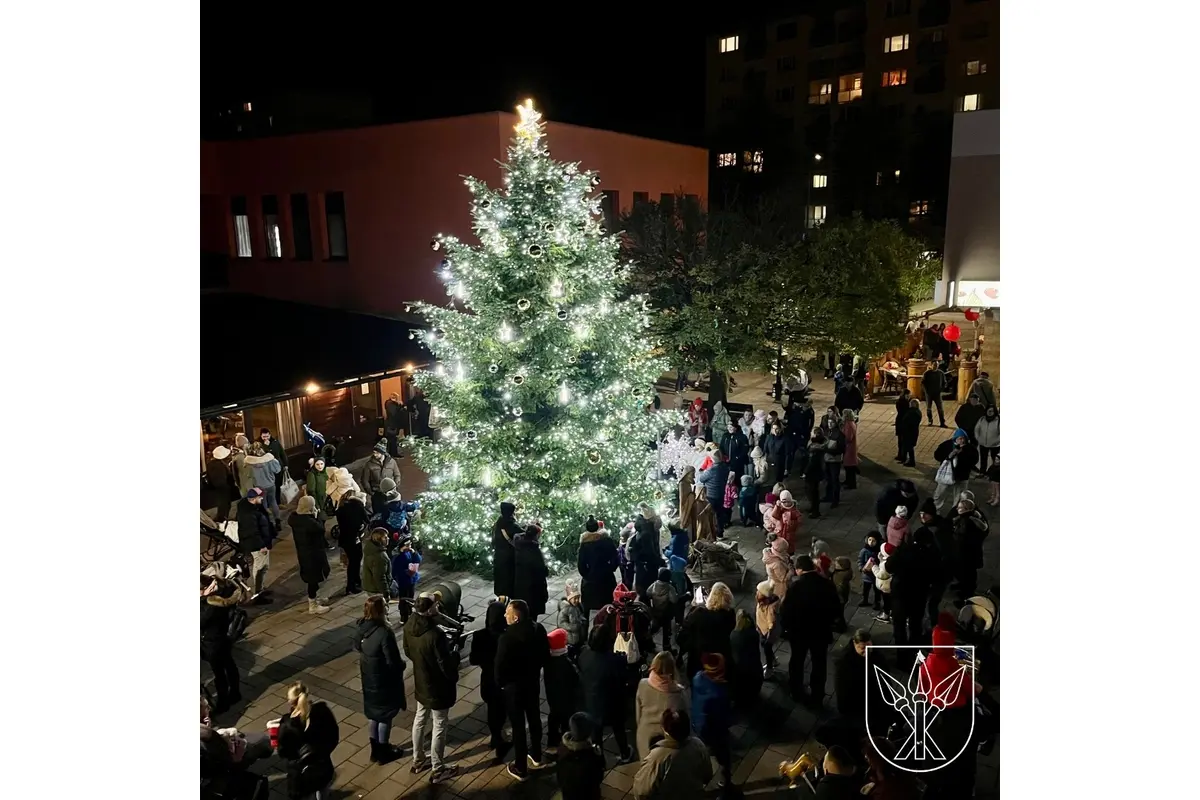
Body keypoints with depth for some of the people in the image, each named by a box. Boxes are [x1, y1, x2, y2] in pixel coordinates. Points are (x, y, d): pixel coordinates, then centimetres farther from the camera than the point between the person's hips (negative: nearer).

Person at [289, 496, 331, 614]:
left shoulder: (294, 518, -8)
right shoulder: (310, 522, -32)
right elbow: (322, 529, -17)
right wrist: (315, 516, -12)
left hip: (302, 552, 9)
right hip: (313, 553, -9)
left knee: (311, 578, 24)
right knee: (314, 579, 6)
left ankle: (313, 599, 40)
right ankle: (313, 606, 18)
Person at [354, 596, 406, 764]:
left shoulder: (363, 627, -8)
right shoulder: (384, 633, -32)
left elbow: (357, 648, 10)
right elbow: (393, 662, -25)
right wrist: (403, 664, -5)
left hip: (368, 677, 7)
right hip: (384, 680, -7)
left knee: (373, 713, 22)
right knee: (385, 716, 13)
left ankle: (375, 750, 37)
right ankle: (383, 752, 29)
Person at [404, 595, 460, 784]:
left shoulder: (409, 626, -11)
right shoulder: (435, 635, -35)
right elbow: (446, 666, -26)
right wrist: (454, 654, -6)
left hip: (420, 683, 7)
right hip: (438, 687, -7)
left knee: (420, 720, 25)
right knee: (439, 727, 11)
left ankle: (417, 761, 43)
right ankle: (438, 770, 27)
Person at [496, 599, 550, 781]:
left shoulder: (508, 636, -30)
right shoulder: (538, 629, -12)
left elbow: (500, 664, -20)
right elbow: (545, 655, 0)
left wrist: (500, 682, -1)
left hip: (513, 685, -6)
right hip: (533, 681, 6)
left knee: (518, 725, 9)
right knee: (534, 718, 23)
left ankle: (521, 769, 23)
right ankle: (536, 756, 43)